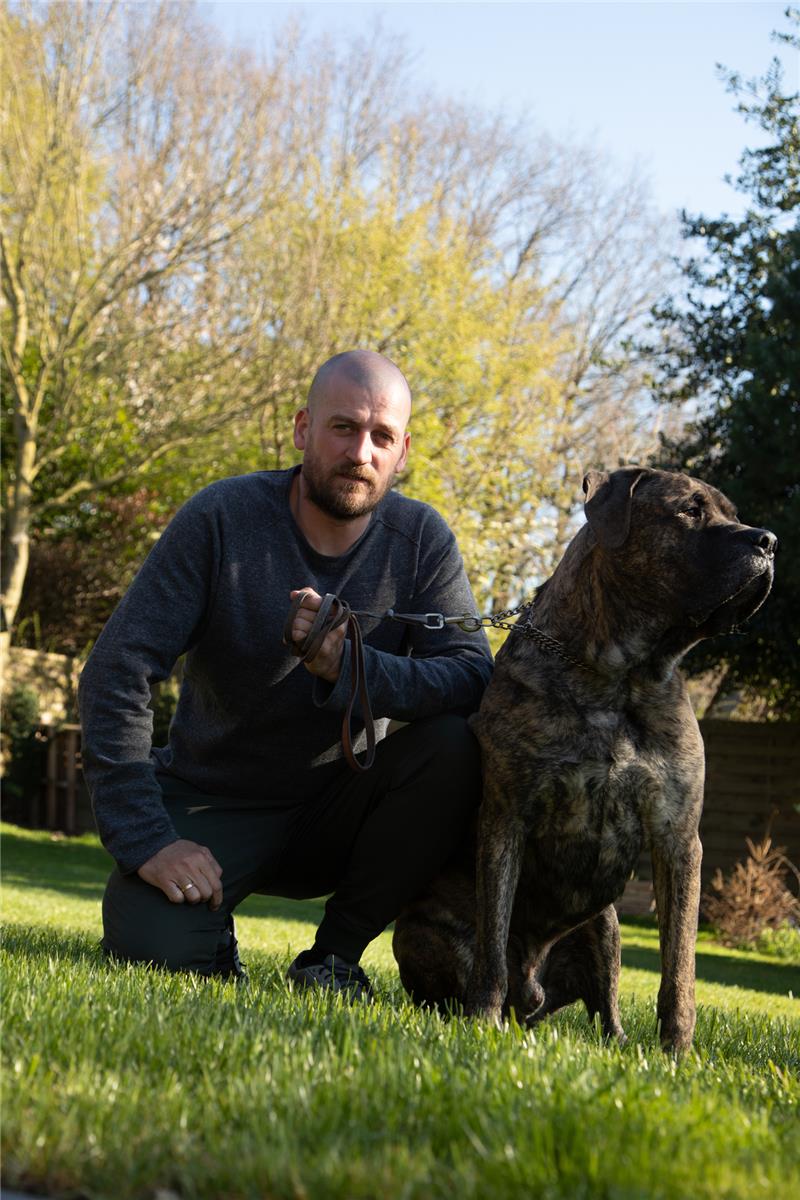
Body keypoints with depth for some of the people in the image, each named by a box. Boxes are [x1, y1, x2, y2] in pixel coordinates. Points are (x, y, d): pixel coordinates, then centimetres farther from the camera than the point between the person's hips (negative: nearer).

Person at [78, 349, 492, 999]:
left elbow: (475, 679, -18)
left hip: (334, 812, 2)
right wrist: (147, 841, -25)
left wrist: (348, 667, -36)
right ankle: (214, 940, 10)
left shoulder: (421, 538, -8)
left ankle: (336, 952, -7)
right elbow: (115, 676, -17)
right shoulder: (221, 518, -15)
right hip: (211, 804, -2)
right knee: (152, 947, -29)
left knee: (452, 748, -25)